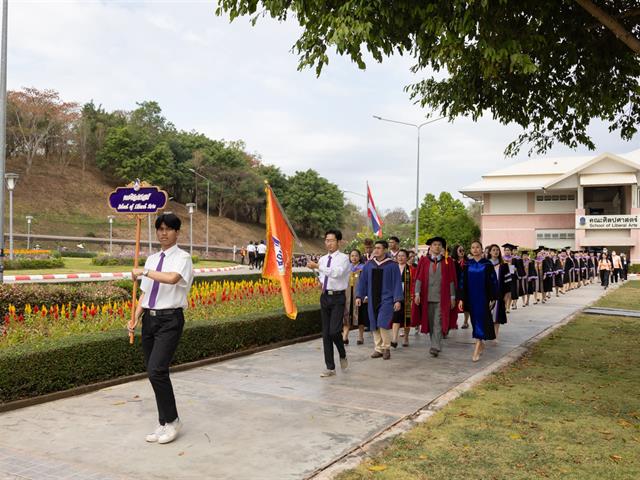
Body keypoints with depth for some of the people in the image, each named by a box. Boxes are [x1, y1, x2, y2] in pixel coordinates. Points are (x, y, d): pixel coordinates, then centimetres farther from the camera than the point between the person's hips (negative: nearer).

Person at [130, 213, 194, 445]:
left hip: (170, 320, -7)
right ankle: (163, 424, 23)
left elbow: (172, 278, -29)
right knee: (153, 373, 10)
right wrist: (135, 318, 3)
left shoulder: (182, 258, -7)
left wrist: (143, 271, -20)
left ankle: (172, 421, 3)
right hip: (150, 318, 7)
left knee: (156, 371, -16)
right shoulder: (151, 259, 14)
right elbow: (144, 293, 14)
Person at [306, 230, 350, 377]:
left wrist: (317, 266, -27)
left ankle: (342, 355, 17)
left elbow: (337, 272, -25)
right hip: (325, 296, 6)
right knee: (326, 333, 7)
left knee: (334, 331, -14)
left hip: (338, 298, -6)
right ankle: (330, 368, 15)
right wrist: (320, 281, 2)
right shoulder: (322, 259, 12)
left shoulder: (343, 258, -8)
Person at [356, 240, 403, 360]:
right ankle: (379, 349, 19)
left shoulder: (392, 265, -4)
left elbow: (397, 283, -4)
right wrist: (359, 296, 6)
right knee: (375, 326, 7)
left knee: (383, 324, -12)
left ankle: (386, 348, 6)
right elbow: (362, 281, 12)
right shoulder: (369, 265, 7)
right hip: (373, 299, 5)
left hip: (386, 299, -4)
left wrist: (398, 300, -10)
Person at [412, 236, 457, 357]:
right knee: (430, 323, 9)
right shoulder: (424, 261, 7)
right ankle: (435, 345, 22)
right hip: (427, 297, 2)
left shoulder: (448, 261, 4)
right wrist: (417, 294, -6)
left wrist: (452, 297, 0)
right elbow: (419, 278, 3)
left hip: (442, 297, -2)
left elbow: (451, 280, 3)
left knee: (438, 323, -9)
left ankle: (435, 347, -11)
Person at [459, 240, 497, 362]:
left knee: (481, 320, -8)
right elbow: (463, 282, 6)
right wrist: (461, 298, 1)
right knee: (475, 320, 10)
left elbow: (493, 282, -2)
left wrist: (493, 298, -7)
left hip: (483, 297, -3)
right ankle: (481, 344, 28)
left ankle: (477, 349, -12)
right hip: (471, 298, 3)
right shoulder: (467, 264, 4)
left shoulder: (487, 264, -3)